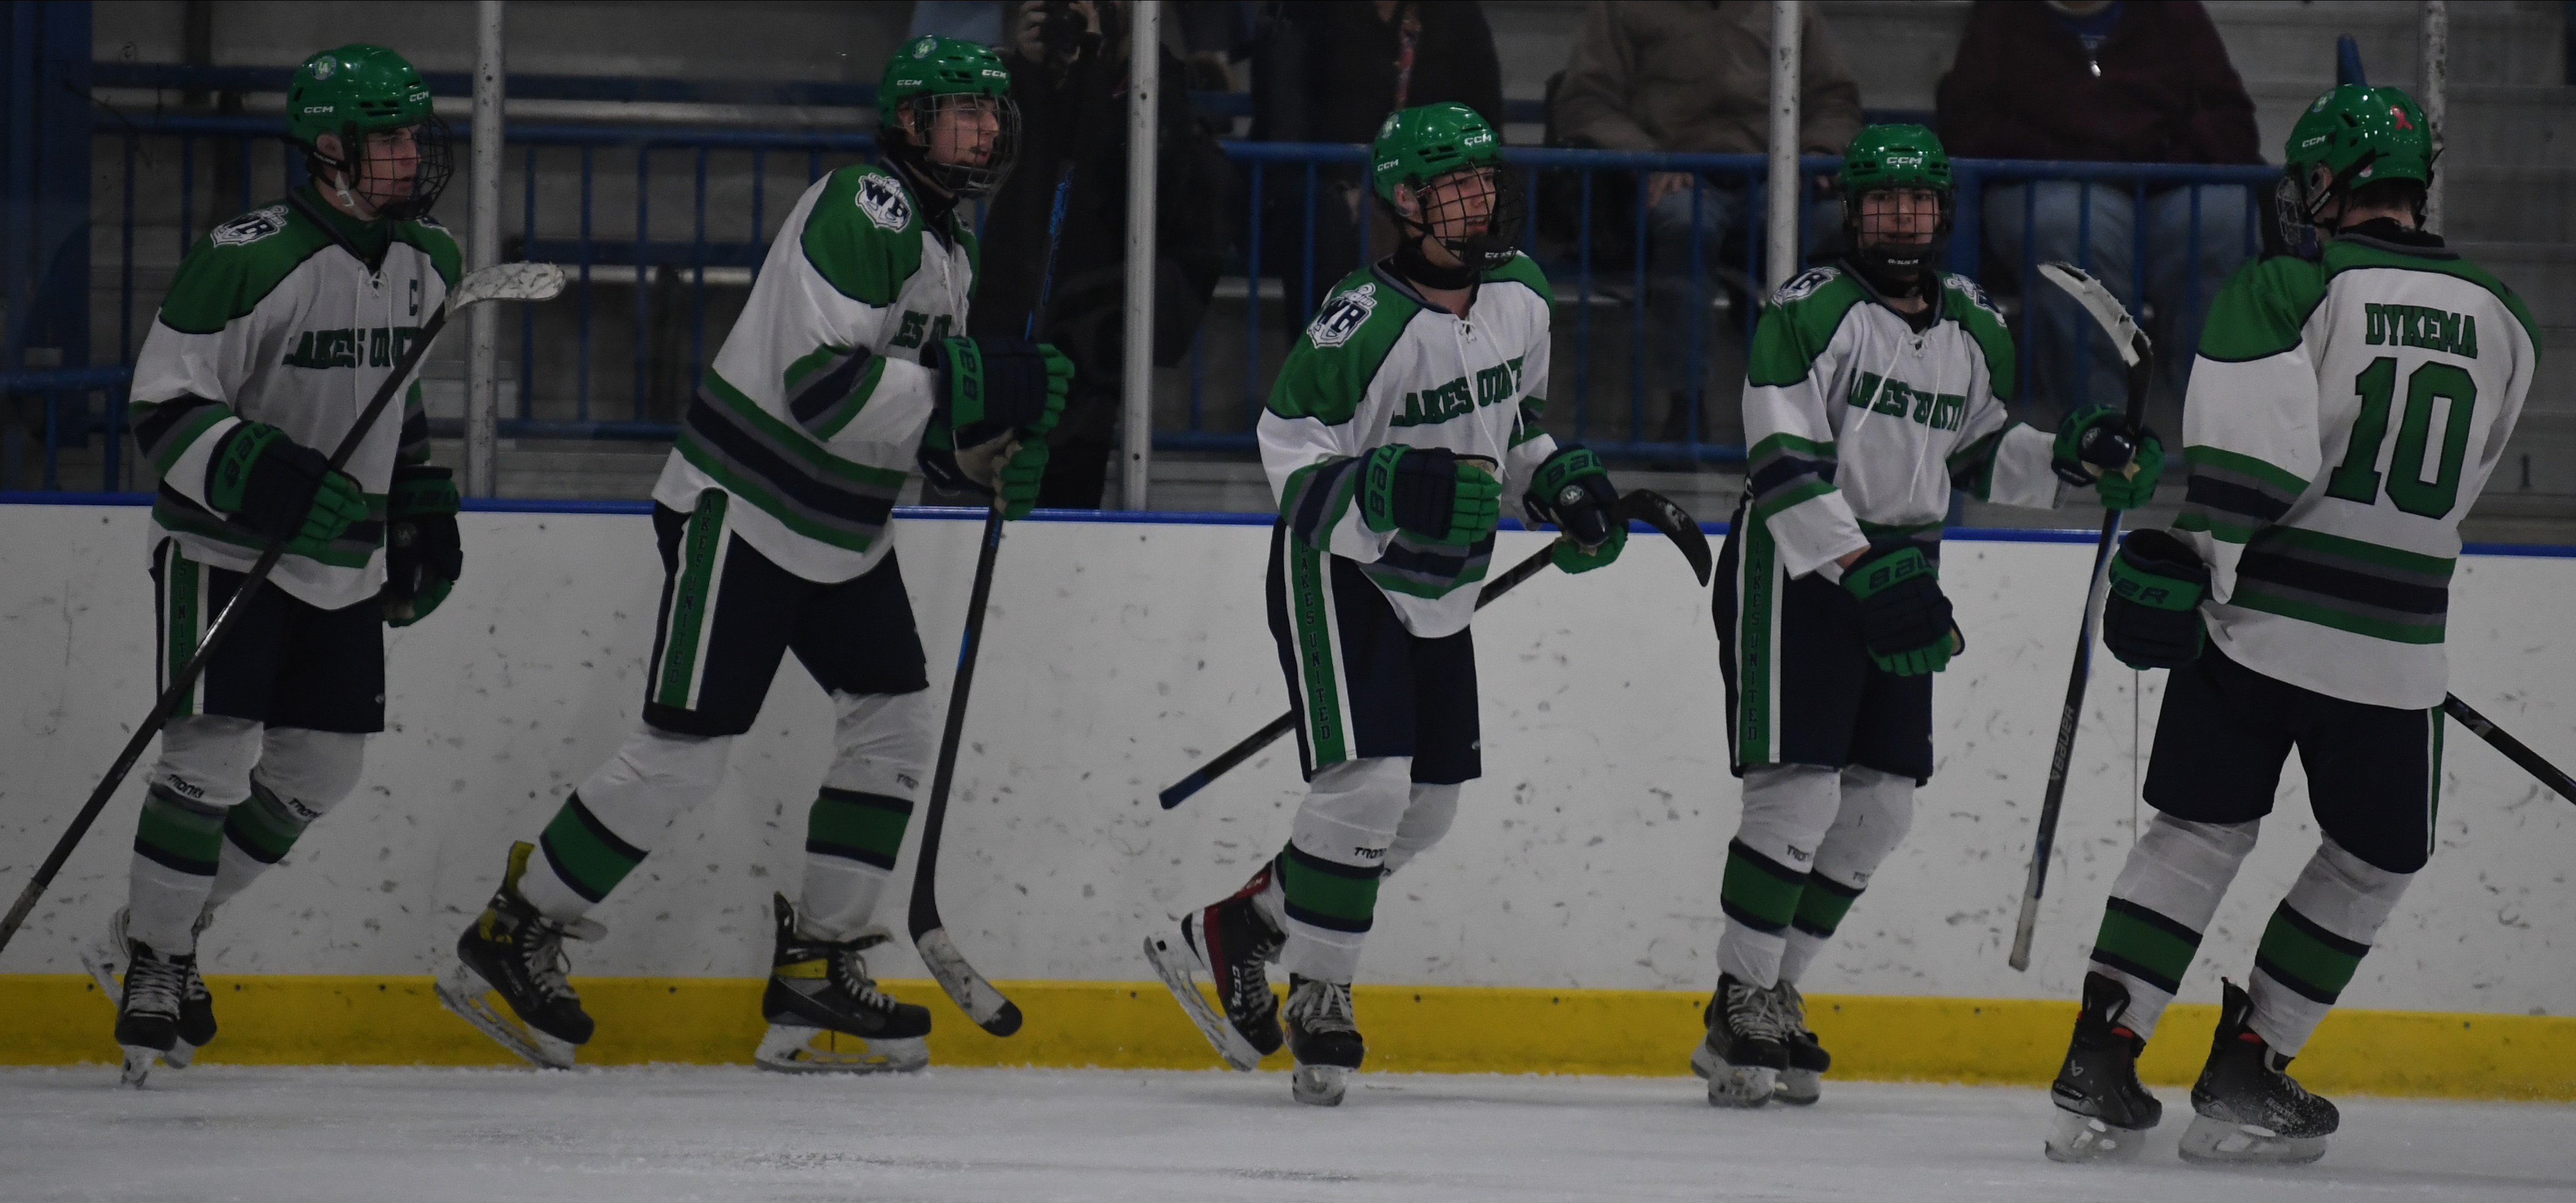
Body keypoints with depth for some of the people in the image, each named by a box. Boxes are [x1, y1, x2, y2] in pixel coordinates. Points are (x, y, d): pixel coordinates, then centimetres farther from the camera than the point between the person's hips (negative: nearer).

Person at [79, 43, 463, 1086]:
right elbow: (165, 408, -19)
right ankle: (153, 964, 2)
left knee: (324, 766, 6)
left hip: (345, 561, 7)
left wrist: (425, 512, 17)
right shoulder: (248, 259, -19)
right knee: (212, 754, -14)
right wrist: (265, 480, -32)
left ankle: (162, 928, 21)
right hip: (225, 544, -7)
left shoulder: (427, 263, 5)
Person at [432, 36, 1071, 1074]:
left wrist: (985, 456, -3)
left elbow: (915, 423, 16)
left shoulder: (948, 244, 13)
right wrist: (975, 387, -30)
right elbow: (823, 383, -29)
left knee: (893, 724, 3)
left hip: (841, 533, 10)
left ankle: (815, 981, 7)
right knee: (686, 751, -8)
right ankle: (510, 941, 4)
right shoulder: (865, 209, -19)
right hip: (741, 512, -10)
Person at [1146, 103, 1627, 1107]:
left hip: (1438, 590, 8)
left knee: (1426, 810, 9)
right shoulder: (1365, 323, -22)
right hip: (1340, 571, -8)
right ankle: (1319, 999, -4)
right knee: (1367, 785, -18)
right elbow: (1295, 456, -19)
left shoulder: (1519, 295, 1)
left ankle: (1233, 932, 23)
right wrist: (1391, 490, -34)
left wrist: (1558, 483, 1)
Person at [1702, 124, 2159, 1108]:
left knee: (1879, 807, 6)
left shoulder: (1973, 329, 10)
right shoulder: (1810, 311, -12)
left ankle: (1775, 990, 16)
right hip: (1796, 562, -7)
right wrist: (1862, 572, -27)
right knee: (1798, 793, -14)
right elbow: (1786, 465, -19)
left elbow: (1979, 455, 20)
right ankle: (1740, 1009, -6)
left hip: (1899, 574, 7)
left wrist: (2071, 457, 2)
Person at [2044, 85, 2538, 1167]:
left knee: (2201, 832, 11)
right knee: (2374, 862, 18)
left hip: (2257, 627, -1)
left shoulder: (2290, 288, -5)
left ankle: (2097, 1072, 3)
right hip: (2396, 649, 1)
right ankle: (2241, 1078, 15)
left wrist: (2185, 562, -15)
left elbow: (2250, 463, -17)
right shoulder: (2503, 322, 9)